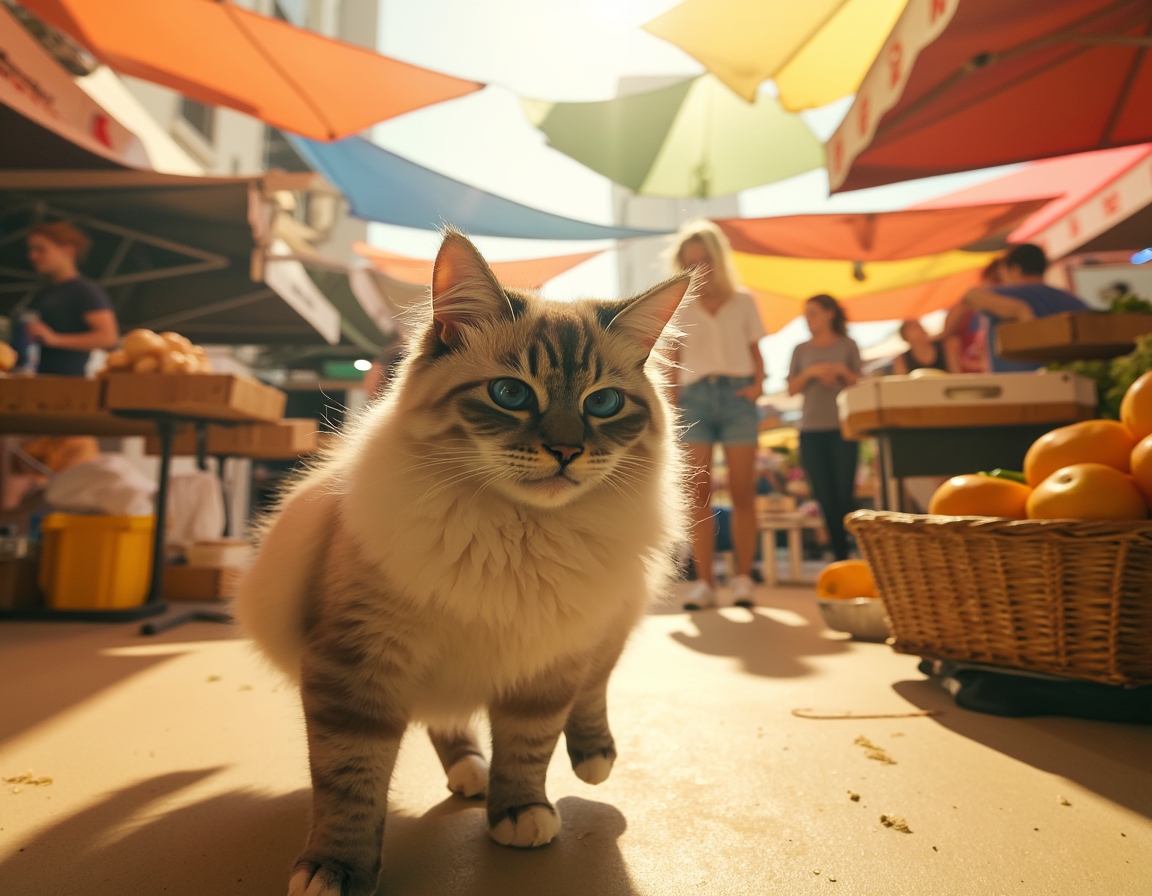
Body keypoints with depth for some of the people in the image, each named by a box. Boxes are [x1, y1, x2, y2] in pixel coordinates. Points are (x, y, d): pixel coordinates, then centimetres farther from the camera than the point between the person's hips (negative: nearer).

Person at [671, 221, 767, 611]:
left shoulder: (743, 302, 14)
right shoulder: (679, 307, 13)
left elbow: (755, 351, 15)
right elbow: (674, 364, 11)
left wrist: (758, 383, -5)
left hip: (735, 395, 0)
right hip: (695, 397, 0)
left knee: (742, 493, -2)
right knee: (698, 493, -4)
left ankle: (743, 577, 8)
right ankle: (704, 582, 0)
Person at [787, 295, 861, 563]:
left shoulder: (847, 346, 8)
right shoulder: (801, 350, 12)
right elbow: (792, 390, 6)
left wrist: (842, 372, -12)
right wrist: (811, 372, -10)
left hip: (843, 428, -2)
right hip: (811, 431, 2)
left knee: (845, 495, -8)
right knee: (826, 499, 0)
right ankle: (840, 557, 6)